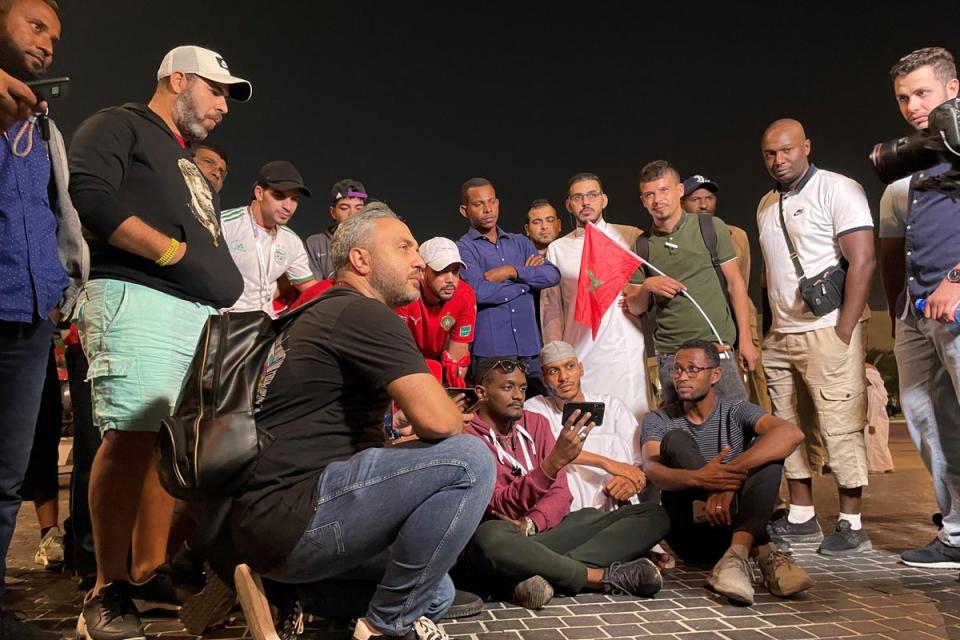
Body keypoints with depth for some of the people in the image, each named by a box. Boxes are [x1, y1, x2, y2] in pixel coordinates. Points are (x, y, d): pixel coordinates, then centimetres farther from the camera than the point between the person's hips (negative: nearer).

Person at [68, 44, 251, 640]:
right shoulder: (119, 126, 5)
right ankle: (108, 590, -4)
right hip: (139, 299, -8)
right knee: (131, 437, -13)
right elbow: (87, 194, -13)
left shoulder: (191, 167, 30)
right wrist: (171, 251, -13)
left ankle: (148, 569, 16)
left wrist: (231, 294, 15)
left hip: (201, 313, 9)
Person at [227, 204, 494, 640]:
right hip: (288, 514, -10)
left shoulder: (322, 314, 20)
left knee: (435, 592, 23)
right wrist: (460, 423, 1)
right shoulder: (364, 313, -12)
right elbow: (437, 419, -23)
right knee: (469, 461, -20)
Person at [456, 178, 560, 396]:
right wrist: (528, 278, -1)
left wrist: (513, 272, -9)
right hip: (490, 352, -4)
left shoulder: (520, 242, 18)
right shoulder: (464, 248, 1)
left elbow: (552, 275, 5)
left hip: (530, 348, 5)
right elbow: (480, 292, -15)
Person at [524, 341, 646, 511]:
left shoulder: (612, 406, 12)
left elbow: (644, 464, 7)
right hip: (561, 515, -2)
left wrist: (632, 481, -18)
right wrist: (606, 463, -20)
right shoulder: (534, 408, 7)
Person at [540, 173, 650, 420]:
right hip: (583, 358, 0)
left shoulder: (632, 237, 9)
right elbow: (551, 310, 10)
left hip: (631, 352, 0)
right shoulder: (557, 249, 11)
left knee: (635, 423, -2)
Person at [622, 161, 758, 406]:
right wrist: (647, 287, -11)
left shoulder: (711, 228, 1)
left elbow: (734, 283, 3)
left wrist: (745, 339, -1)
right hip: (669, 355, 2)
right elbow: (635, 308, 11)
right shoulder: (642, 245, 8)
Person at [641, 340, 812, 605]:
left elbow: (792, 433, -19)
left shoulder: (736, 411, 4)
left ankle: (739, 552, -41)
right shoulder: (658, 419, 6)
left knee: (767, 446, -19)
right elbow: (651, 469, -16)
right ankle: (762, 552, -31)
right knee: (675, 440, -21)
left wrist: (731, 474, -33)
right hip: (688, 530, 0)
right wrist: (699, 478, -39)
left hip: (738, 523, 1)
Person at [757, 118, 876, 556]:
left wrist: (844, 333, -16)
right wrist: (767, 331, 12)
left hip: (826, 334, -7)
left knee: (840, 429, -4)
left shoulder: (837, 190, -5)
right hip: (780, 337, 7)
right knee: (789, 429, 9)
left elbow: (863, 261, -12)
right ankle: (802, 518, 18)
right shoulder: (766, 206, 15)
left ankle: (851, 525, 6)